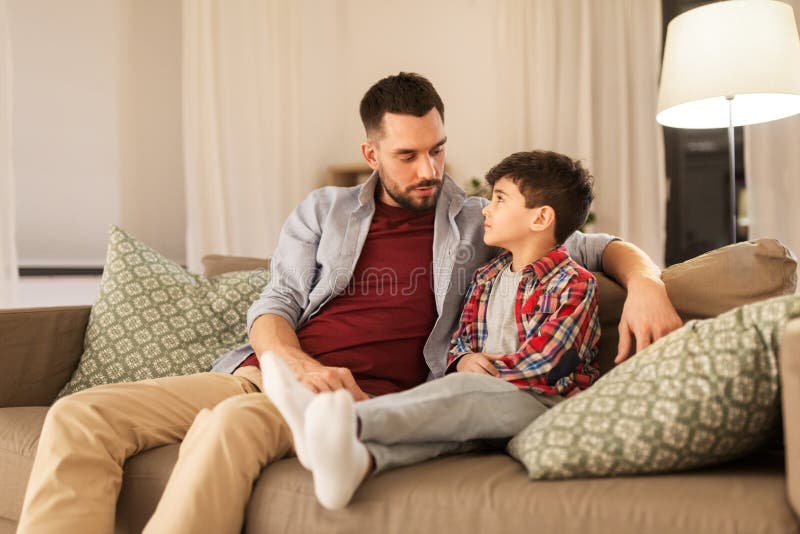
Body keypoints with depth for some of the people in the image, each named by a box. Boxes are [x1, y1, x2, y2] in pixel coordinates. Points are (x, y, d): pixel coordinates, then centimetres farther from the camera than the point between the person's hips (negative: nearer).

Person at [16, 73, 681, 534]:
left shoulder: (477, 222, 15)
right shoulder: (322, 212, 20)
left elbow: (597, 245, 15)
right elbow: (273, 307, 12)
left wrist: (645, 281, -9)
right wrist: (302, 365, -12)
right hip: (269, 370, 4)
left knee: (232, 423, -39)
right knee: (79, 417, -17)